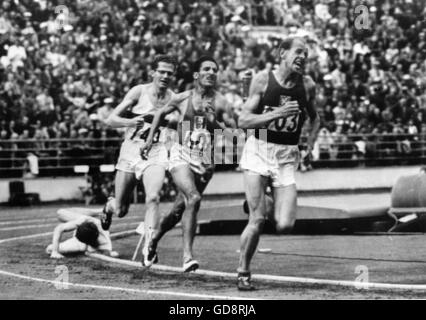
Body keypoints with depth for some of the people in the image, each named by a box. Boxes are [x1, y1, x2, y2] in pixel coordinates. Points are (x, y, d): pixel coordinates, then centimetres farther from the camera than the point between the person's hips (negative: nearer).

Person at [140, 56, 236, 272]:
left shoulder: (220, 102, 1)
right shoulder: (183, 99, 2)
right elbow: (161, 113, 20)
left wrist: (213, 121, -16)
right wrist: (150, 138, 18)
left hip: (206, 161, 2)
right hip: (182, 155, -2)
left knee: (180, 209, 11)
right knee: (193, 199, -26)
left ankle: (154, 238, 39)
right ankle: (187, 256, -25)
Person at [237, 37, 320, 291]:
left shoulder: (308, 86, 3)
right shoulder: (263, 80, -6)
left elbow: (315, 118, 21)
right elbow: (243, 120, -9)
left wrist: (311, 141, 2)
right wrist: (277, 114, -21)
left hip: (287, 157, 2)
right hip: (258, 151, -2)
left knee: (284, 225, -9)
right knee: (257, 220, -11)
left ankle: (272, 209, 26)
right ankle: (243, 272, 7)